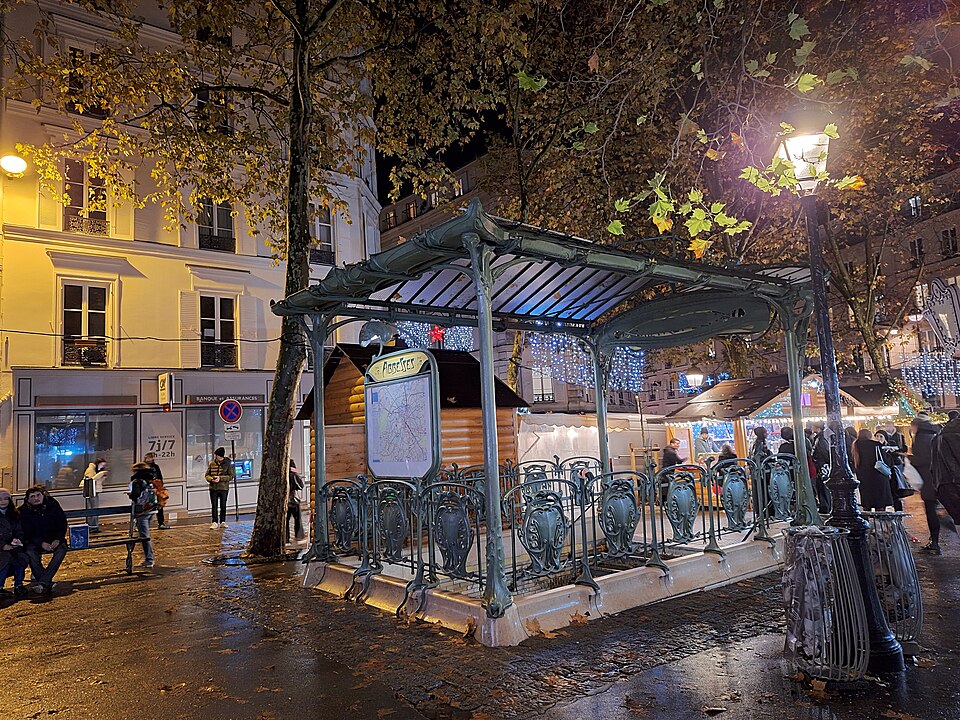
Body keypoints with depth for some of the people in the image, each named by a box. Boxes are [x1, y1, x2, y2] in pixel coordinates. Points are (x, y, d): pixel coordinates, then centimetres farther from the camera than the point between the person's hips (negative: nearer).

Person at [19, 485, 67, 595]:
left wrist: (57, 540, -16)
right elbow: (27, 532, -10)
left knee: (62, 549, -30)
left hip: (54, 539, 0)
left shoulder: (53, 504, -5)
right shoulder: (24, 511, -7)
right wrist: (41, 543, -26)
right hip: (35, 541, 0)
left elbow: (63, 523, -1)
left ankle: (43, 583, -34)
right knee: (30, 553, -32)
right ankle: (48, 584, -32)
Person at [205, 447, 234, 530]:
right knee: (214, 506, 1)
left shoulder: (227, 464, -3)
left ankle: (222, 522, 20)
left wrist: (220, 478, -17)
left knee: (223, 506, 8)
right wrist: (211, 479, -12)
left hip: (224, 488, -2)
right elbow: (207, 475, 9)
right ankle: (215, 522, 6)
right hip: (213, 488, 2)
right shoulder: (212, 463, 6)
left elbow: (231, 476, -6)